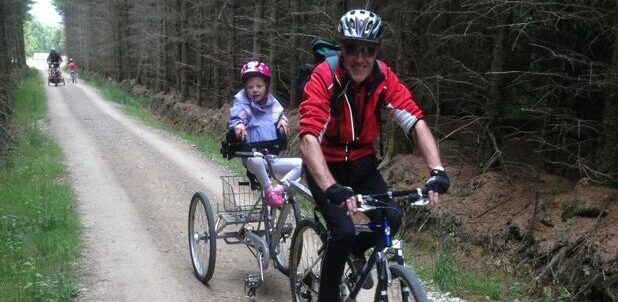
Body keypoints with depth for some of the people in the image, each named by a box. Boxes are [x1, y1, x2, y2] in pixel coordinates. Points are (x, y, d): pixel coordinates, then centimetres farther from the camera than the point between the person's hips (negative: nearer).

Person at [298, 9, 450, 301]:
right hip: (327, 166, -4)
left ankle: (357, 252, 22)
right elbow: (308, 138, -39)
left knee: (391, 219, -11)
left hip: (362, 163, 4)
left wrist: (437, 171, -37)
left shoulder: (383, 77, -16)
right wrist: (332, 188, -52)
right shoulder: (324, 78, -28)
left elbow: (416, 122, -22)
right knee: (344, 232, -20)